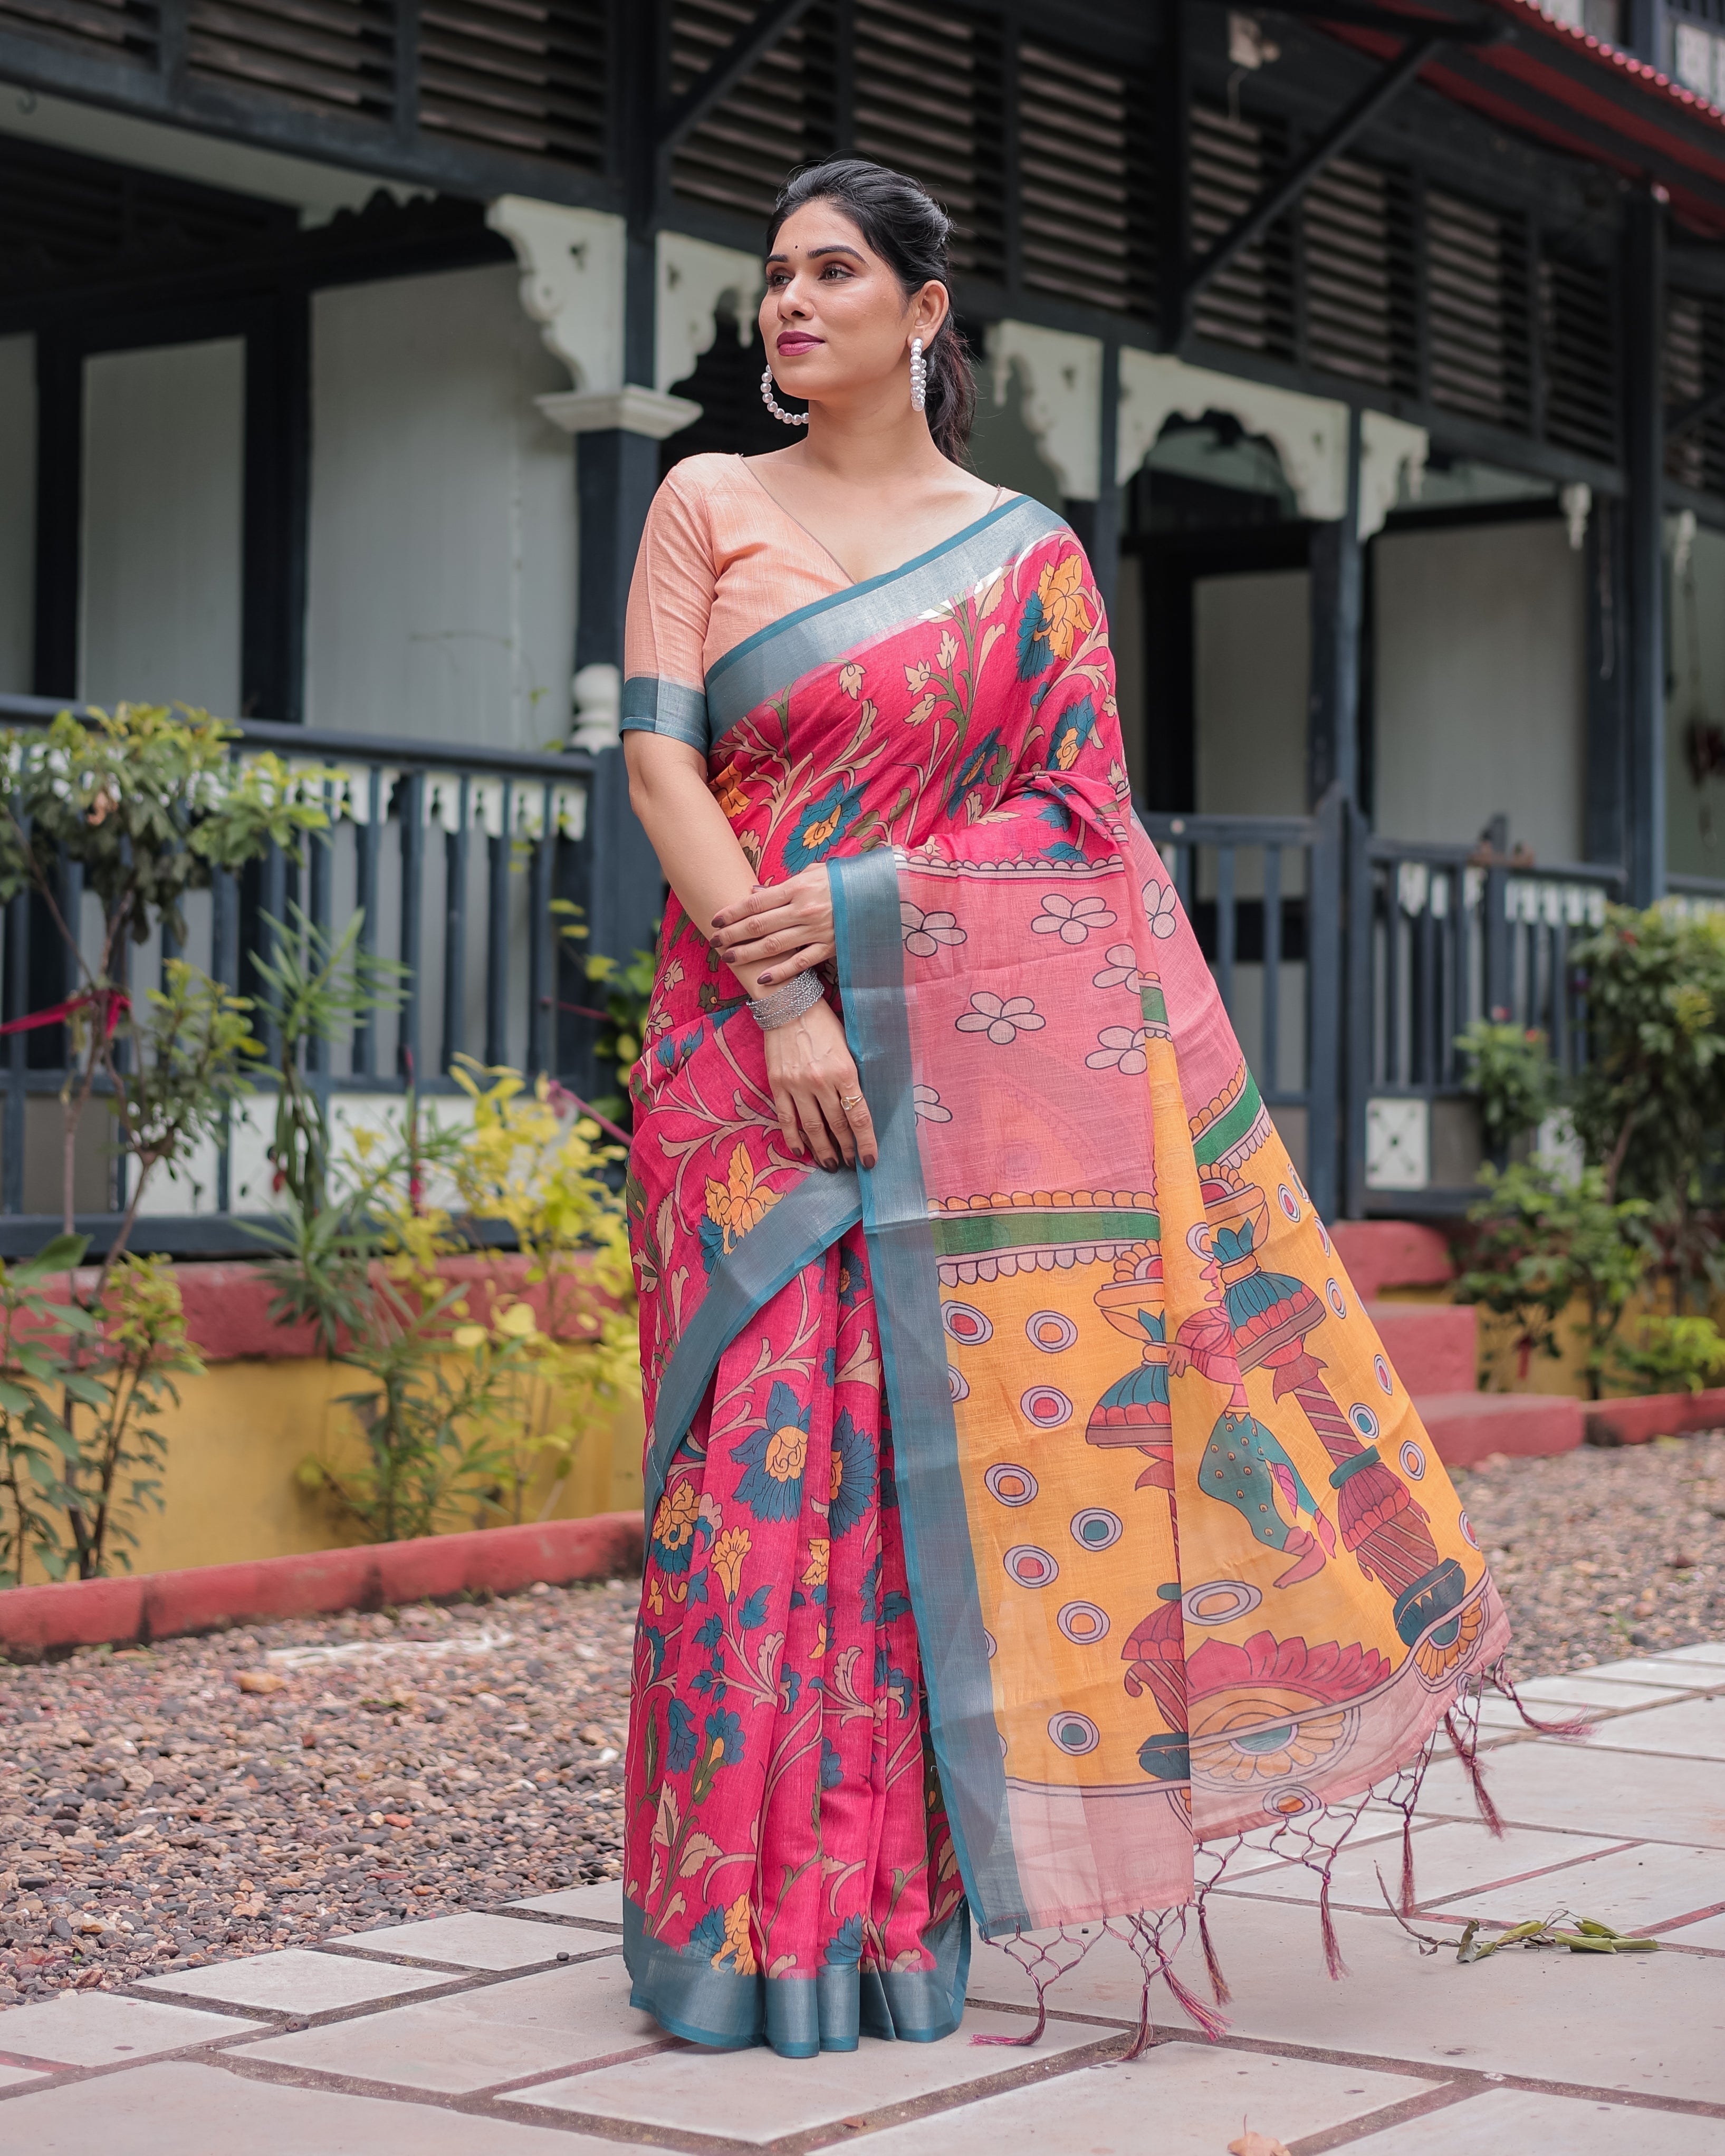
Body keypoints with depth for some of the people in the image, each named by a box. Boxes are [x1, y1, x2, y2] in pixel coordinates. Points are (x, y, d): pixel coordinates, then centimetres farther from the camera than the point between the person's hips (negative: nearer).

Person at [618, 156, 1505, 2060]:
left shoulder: (1028, 553, 10)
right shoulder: (708, 507, 9)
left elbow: (1070, 813, 3)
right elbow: (658, 760, -1)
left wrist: (853, 906, -12)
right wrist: (781, 1004, -13)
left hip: (981, 1057, 0)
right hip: (756, 1037, 0)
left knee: (950, 1450, -3)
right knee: (773, 1444, -6)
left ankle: (908, 1909, 6)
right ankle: (764, 1921, 1)